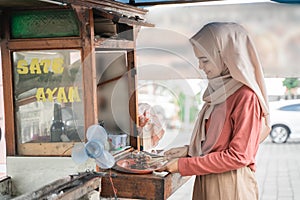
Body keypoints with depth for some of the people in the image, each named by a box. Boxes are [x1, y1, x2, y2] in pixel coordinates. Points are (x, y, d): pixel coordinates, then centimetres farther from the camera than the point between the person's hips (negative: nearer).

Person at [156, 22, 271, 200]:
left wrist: (183, 165, -17)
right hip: (206, 183, 7)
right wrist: (189, 150, 0)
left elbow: (238, 156, -19)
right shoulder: (218, 90, 8)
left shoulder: (246, 96, -18)